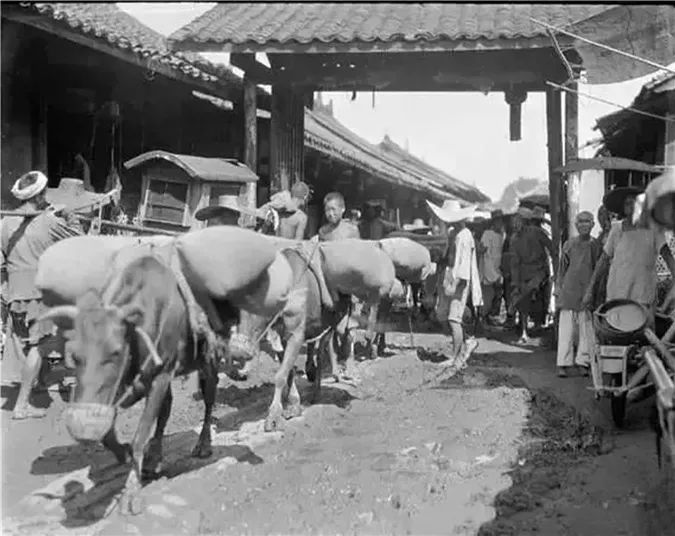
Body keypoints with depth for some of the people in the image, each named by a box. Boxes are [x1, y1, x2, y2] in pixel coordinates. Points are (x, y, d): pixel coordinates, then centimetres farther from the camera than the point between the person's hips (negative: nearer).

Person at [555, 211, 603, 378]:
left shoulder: (596, 245, 4)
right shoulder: (569, 244, 6)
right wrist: (558, 287, 9)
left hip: (588, 289, 0)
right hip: (569, 289, 0)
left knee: (587, 327, 2)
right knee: (566, 327, -1)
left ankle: (583, 362, 12)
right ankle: (563, 364, 1)